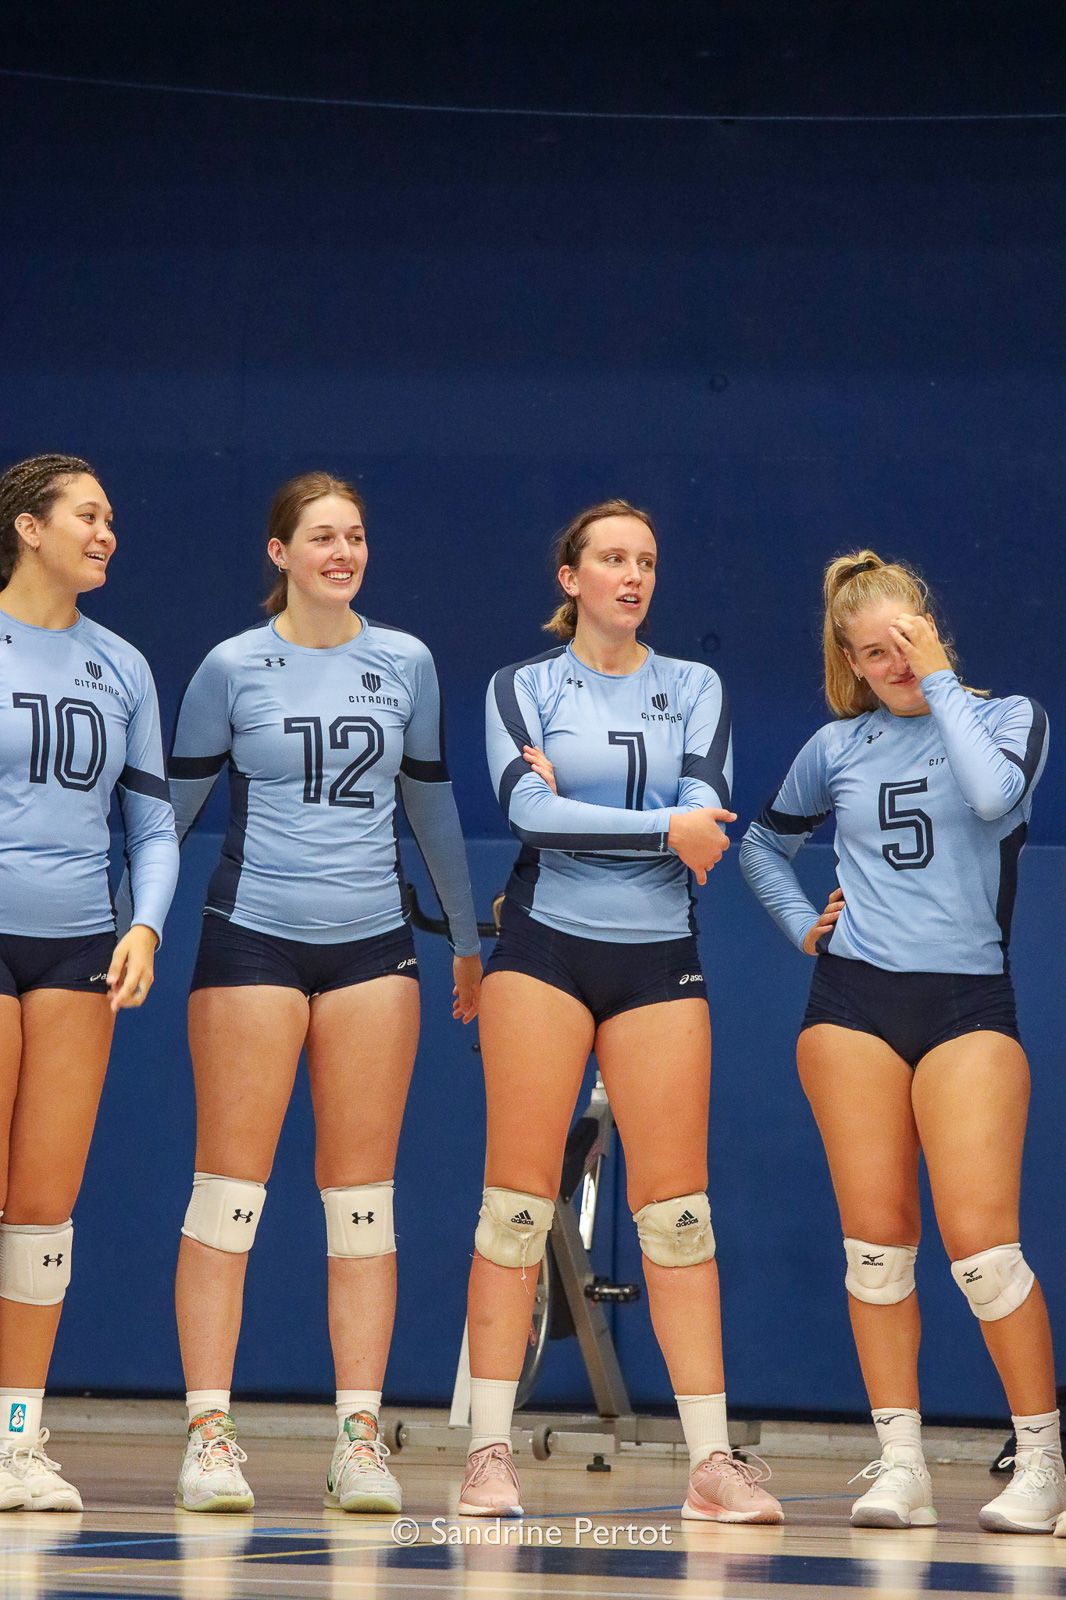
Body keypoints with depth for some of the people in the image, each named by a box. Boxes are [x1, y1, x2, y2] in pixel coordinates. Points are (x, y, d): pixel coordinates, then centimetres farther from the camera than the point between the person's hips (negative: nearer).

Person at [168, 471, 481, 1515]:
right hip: (252, 938, -3)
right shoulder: (234, 667, 0)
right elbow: (174, 800, 7)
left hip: (372, 944, 3)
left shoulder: (405, 663, 8)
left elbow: (431, 802, 18)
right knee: (230, 1189, -5)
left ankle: (360, 1438, 3)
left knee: (362, 1198, 1)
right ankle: (209, 1434, -1)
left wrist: (468, 938, 22)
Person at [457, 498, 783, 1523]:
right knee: (519, 1195, -6)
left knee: (675, 1204, -3)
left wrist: (575, 810, -9)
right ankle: (490, 1451, -2)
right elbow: (526, 807, -12)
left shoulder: (694, 689, 11)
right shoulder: (523, 688, 5)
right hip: (545, 947, -2)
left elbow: (708, 814, -4)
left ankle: (711, 1458, -3)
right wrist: (662, 829, -13)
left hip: (659, 957, 2)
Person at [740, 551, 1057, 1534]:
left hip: (967, 1001, -3)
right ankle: (901, 1464, 2)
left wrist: (940, 679, -11)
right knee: (876, 1235, -3)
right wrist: (801, 924, 11)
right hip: (854, 1000, 3)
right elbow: (765, 842, 27)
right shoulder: (838, 748, 11)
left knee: (981, 1238, -12)